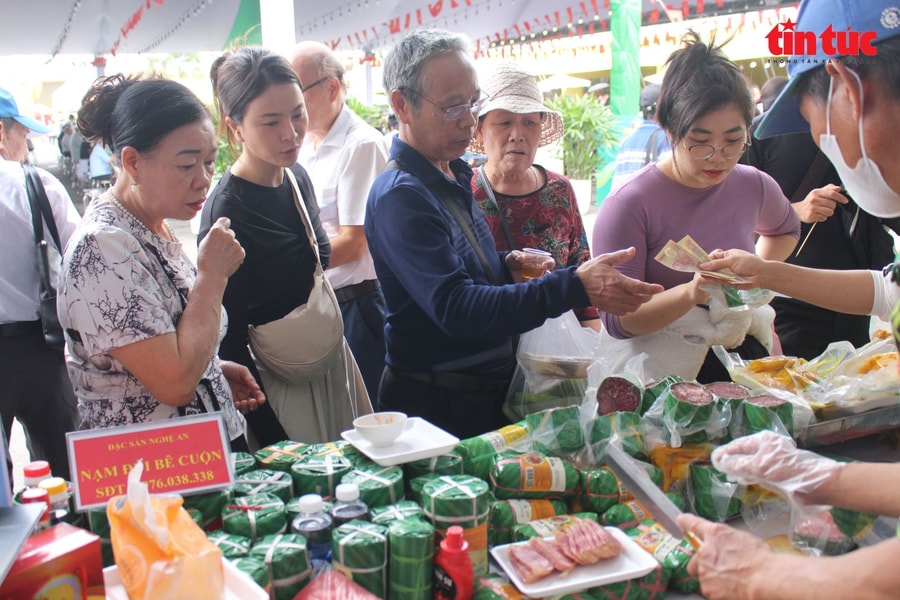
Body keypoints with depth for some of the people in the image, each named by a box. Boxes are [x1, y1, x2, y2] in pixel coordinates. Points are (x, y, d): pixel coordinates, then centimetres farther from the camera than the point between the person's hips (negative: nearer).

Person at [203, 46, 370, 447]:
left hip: (335, 367, 7)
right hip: (282, 398, -7)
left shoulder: (297, 178, 1)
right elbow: (229, 344, -18)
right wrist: (274, 442, -17)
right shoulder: (226, 214, -20)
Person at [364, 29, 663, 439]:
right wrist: (574, 287, -38)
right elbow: (456, 309, -33)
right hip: (433, 406, -9)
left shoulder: (454, 177, 7)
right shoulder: (399, 197, -22)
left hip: (489, 389, 9)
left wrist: (507, 266, -1)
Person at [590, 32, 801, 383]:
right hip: (656, 369, -4)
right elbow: (616, 320, -18)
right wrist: (691, 293, -32)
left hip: (742, 353, 4)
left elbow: (784, 229, 29)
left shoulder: (754, 186, 2)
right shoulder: (628, 205, -15)